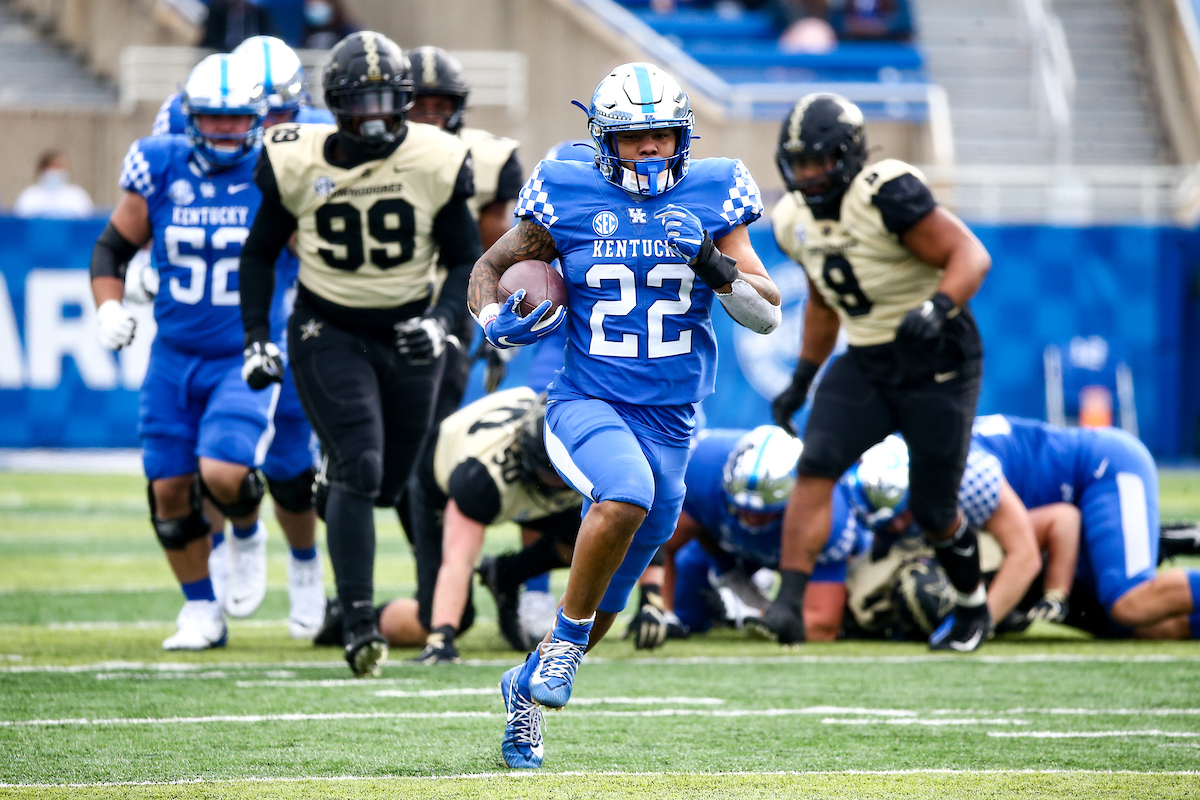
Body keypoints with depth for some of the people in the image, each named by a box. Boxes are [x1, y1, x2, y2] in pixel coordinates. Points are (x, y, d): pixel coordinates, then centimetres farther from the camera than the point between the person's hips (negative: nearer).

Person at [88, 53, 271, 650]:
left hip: (245, 359, -3)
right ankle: (201, 611, 21)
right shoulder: (161, 173, -3)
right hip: (173, 358, 3)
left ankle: (246, 530, 15)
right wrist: (110, 308, -6)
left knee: (224, 472, -21)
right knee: (170, 490, 2)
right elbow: (113, 248, 9)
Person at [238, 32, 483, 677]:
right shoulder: (298, 164, -10)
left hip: (407, 334, 2)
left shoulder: (436, 163, -9)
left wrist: (441, 320, -19)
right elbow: (260, 253, 5)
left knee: (388, 484, 11)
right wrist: (256, 339, -2)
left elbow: (466, 259, -1)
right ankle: (358, 623, -17)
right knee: (359, 470, -19)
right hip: (328, 333, -2)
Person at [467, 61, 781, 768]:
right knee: (626, 494, -36)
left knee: (607, 602, 10)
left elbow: (769, 314, 2)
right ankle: (567, 637, -15)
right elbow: (490, 267, 12)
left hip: (670, 420, 3)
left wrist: (714, 264, -15)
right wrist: (496, 324, -8)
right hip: (587, 405, -3)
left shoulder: (711, 198, 2)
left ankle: (528, 687, 37)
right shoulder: (569, 199, -2)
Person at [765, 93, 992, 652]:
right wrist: (802, 380, 20)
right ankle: (790, 602, -23)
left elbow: (971, 255, -23)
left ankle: (973, 608, 29)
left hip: (938, 363, -6)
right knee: (815, 465, -18)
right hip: (867, 366, 6)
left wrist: (938, 307, -40)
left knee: (933, 511, 0)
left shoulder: (886, 196, -21)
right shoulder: (797, 220, 4)